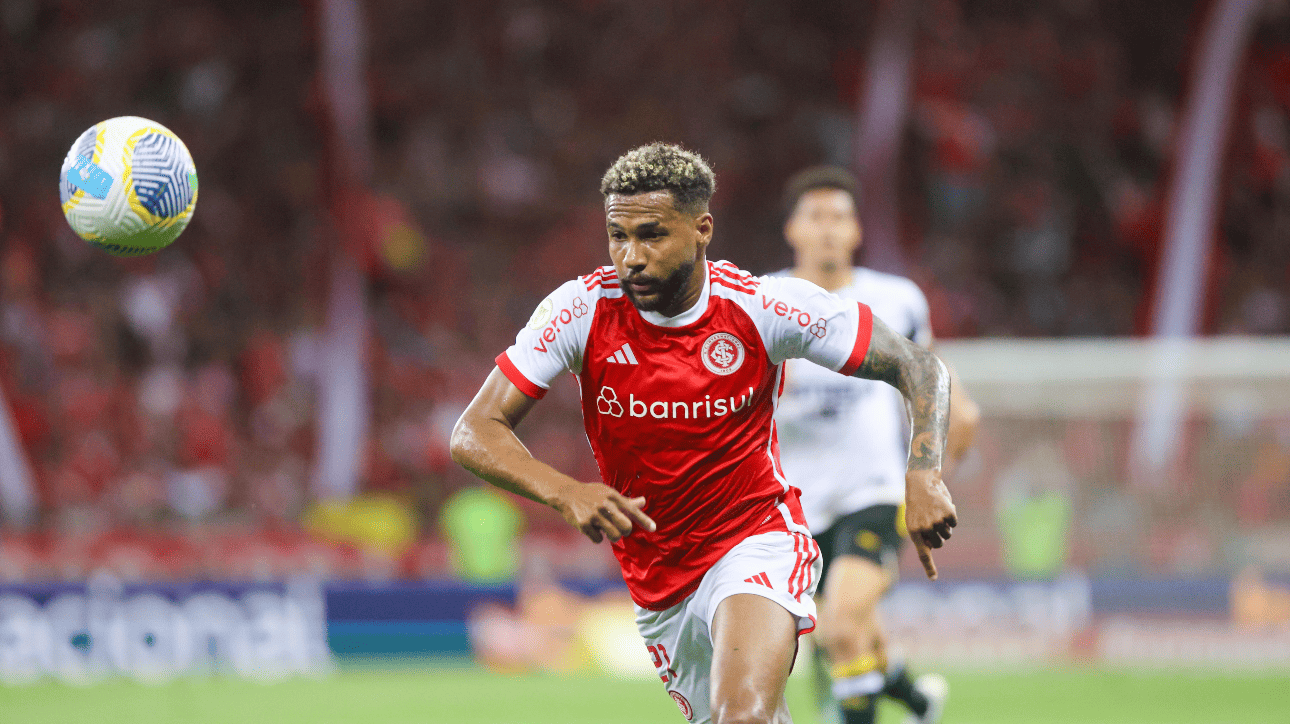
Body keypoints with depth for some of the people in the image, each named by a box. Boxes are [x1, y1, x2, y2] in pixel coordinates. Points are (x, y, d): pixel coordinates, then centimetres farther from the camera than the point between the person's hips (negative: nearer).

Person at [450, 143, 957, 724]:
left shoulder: (762, 307, -17)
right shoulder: (582, 310, -14)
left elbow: (921, 369, -8)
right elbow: (474, 434, -16)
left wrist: (923, 475, -26)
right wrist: (566, 492, -34)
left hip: (758, 541, -3)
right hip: (657, 582, 3)